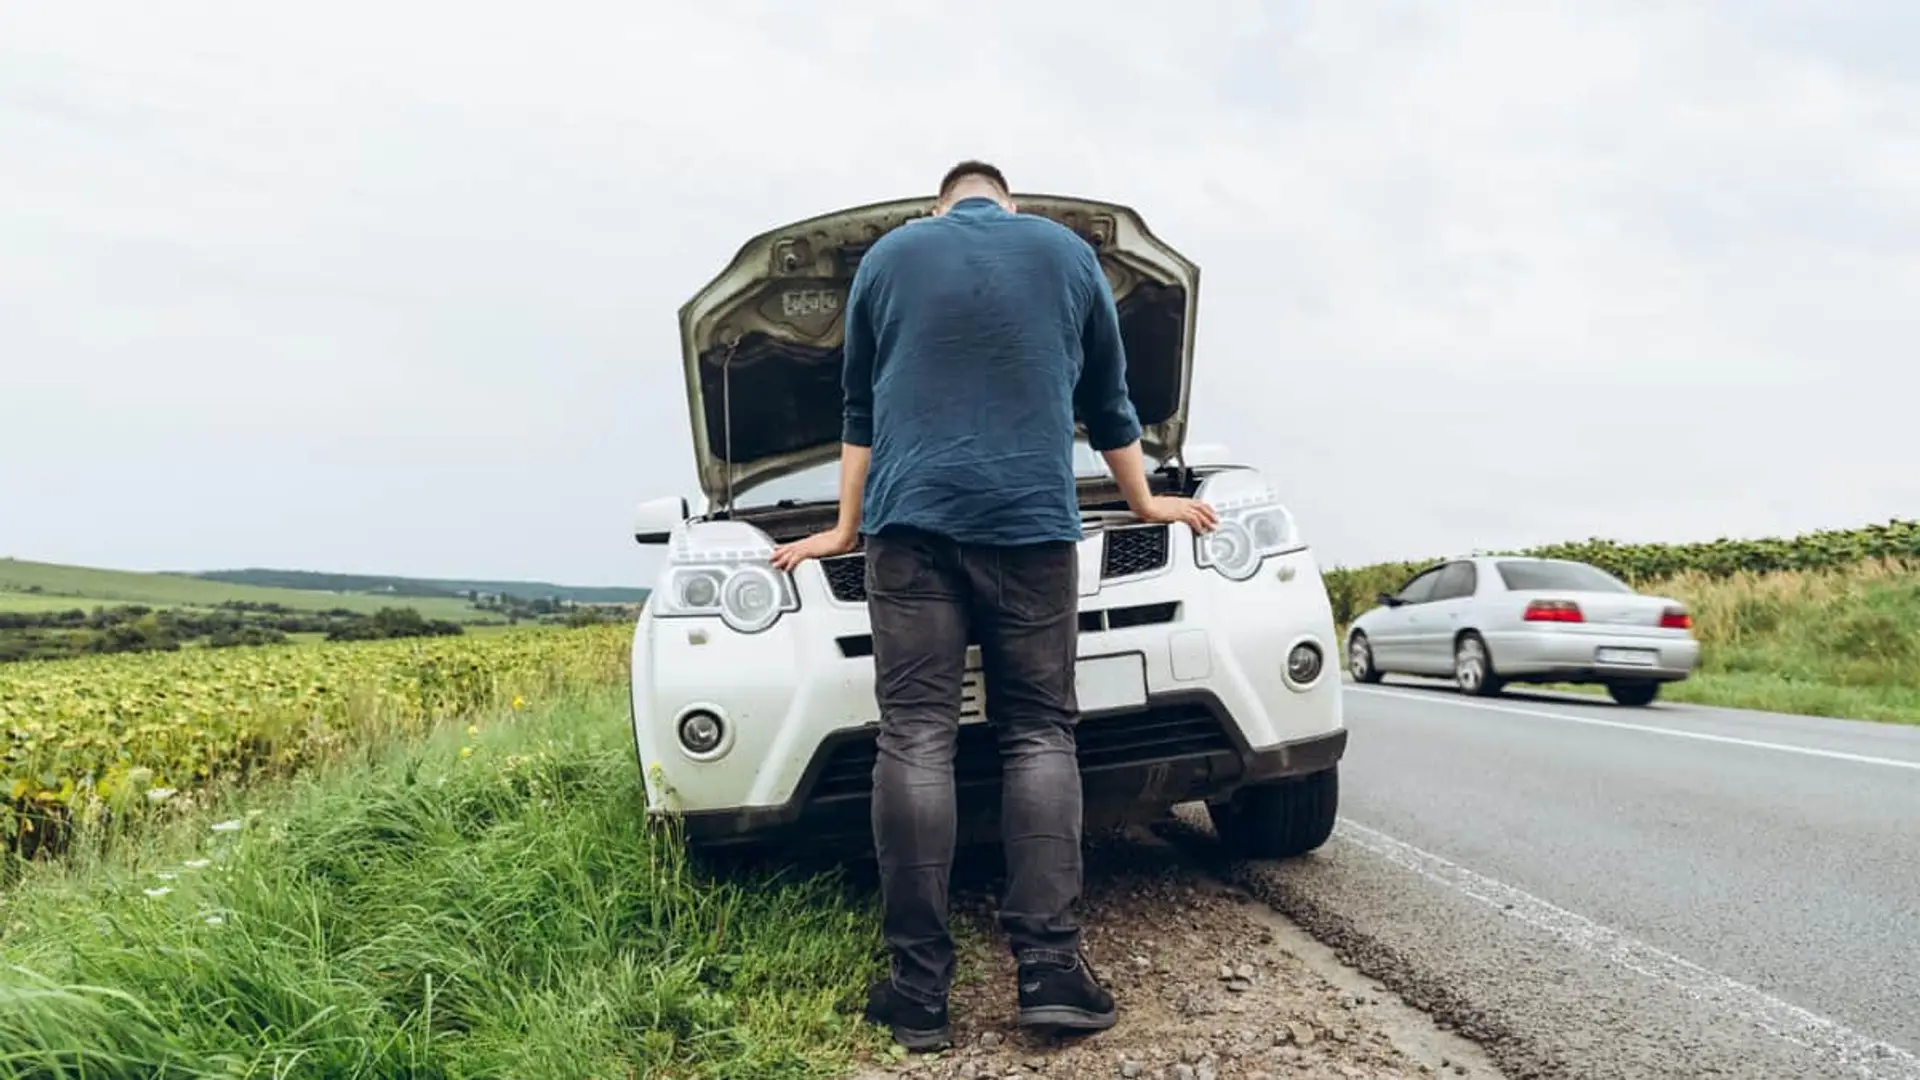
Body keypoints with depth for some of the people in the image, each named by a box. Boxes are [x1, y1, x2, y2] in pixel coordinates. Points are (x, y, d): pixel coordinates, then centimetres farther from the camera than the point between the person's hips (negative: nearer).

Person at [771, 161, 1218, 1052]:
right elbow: (1108, 402, 25)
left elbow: (862, 409, 22)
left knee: (914, 737, -4)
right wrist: (1145, 503, 39)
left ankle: (918, 988, -5)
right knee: (1039, 734, 3)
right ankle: (1049, 967, -6)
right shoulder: (1069, 253, 17)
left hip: (911, 518, 0)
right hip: (1030, 518, 0)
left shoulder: (887, 256, 18)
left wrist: (846, 528, 31)